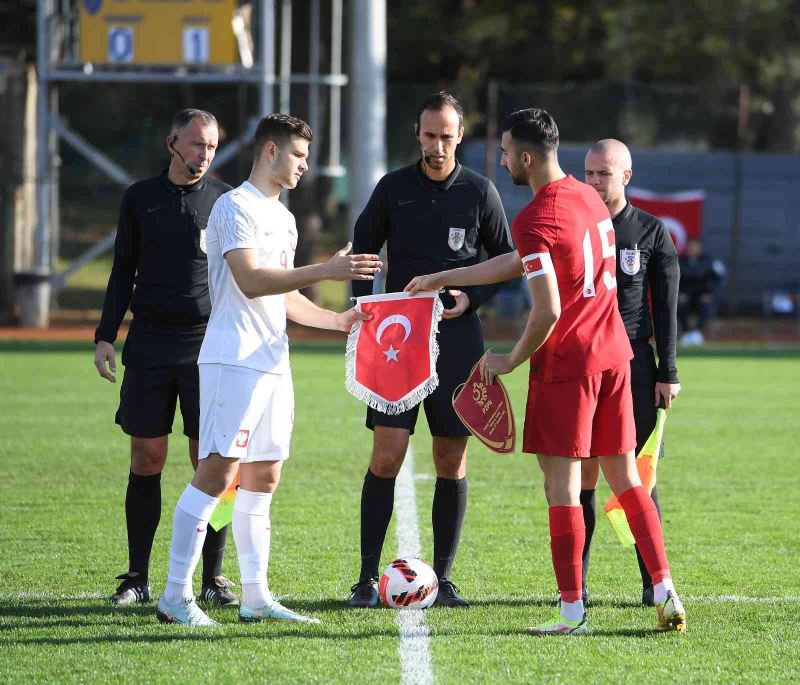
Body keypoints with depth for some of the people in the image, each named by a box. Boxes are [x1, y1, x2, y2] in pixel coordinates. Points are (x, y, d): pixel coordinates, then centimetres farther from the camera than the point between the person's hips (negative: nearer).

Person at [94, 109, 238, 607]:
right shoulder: (140, 198, 9)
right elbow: (123, 272, 14)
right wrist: (106, 336, 6)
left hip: (208, 346, -1)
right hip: (149, 345, 1)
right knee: (146, 459, 1)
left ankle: (213, 577, 3)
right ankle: (137, 578, 8)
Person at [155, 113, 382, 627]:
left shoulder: (284, 218, 21)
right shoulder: (236, 207, -8)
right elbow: (251, 281, -20)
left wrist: (338, 320, 17)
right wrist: (326, 271, -23)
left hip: (272, 364, 9)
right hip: (233, 361, -9)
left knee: (263, 478, 9)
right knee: (218, 473, -12)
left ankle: (256, 597, 12)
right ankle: (176, 597, -12)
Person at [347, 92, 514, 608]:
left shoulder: (480, 192, 3)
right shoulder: (393, 189, 4)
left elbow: (506, 260, 10)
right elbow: (363, 250, 12)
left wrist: (472, 298, -7)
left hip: (457, 337, 1)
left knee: (452, 463, 2)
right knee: (386, 457, -8)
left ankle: (443, 578, 10)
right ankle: (368, 579, -3)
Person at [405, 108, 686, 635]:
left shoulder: (534, 220, -16)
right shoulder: (589, 198, 12)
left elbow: (548, 312, -22)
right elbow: (519, 264, 23)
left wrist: (511, 360, -6)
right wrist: (443, 279, 28)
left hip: (566, 362, -8)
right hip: (613, 354, 8)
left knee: (562, 483, -2)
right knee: (626, 477, 13)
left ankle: (573, 612, -2)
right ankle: (666, 594, 9)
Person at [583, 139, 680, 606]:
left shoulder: (651, 232, 5)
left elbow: (665, 306, 4)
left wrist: (668, 372, -1)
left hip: (634, 367, -1)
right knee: (582, 472, -3)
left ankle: (654, 581, 2)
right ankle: (575, 581, 3)